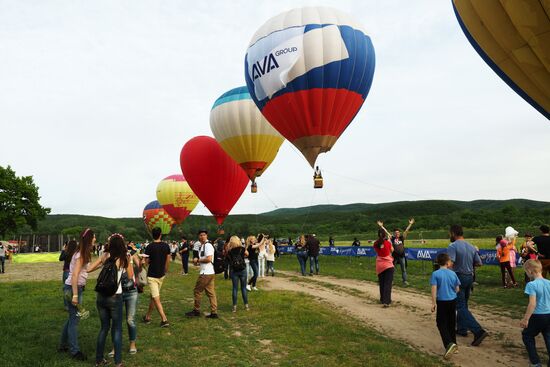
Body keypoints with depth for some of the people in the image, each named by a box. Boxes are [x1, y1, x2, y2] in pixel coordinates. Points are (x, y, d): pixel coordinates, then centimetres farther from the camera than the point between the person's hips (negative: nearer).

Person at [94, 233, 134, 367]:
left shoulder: (106, 256, 0)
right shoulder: (125, 258, -6)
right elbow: (130, 276, 3)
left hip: (101, 296, 4)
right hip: (115, 297, -4)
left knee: (104, 327, 18)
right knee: (117, 329, 8)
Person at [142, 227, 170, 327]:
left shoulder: (150, 247, -14)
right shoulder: (166, 246, -2)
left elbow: (146, 261, -7)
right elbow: (168, 261, 5)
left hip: (152, 275, -5)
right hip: (161, 275, 5)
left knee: (156, 298, -5)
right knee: (153, 296, 19)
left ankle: (164, 320, -11)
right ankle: (148, 316, 30)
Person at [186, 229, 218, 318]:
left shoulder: (208, 245, -13)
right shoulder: (202, 246, 18)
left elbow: (209, 259, -22)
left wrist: (198, 260, -11)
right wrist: (197, 261, 6)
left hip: (206, 273, -10)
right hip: (210, 273, 10)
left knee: (197, 291, 3)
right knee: (211, 293, 9)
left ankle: (196, 310, 15)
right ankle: (214, 312, 12)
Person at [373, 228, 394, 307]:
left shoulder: (376, 244, -3)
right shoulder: (388, 243, -10)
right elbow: (392, 250, 9)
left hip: (379, 265, 3)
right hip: (388, 265, -3)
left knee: (381, 284, 16)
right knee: (388, 284, -4)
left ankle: (382, 300, 27)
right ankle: (386, 301, -13)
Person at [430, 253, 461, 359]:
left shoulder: (435, 274, -10)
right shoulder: (453, 273, -1)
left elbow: (434, 289, -15)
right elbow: (457, 289, 6)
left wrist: (433, 303, -9)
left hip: (442, 302, -4)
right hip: (453, 301, 4)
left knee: (441, 324, 2)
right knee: (452, 323, 16)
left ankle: (449, 343, -16)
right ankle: (453, 344, 26)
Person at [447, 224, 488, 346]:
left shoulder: (452, 246, -17)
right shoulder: (471, 247, 8)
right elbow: (479, 263, 12)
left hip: (458, 277, -8)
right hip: (469, 277, 8)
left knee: (461, 307, -4)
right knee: (463, 304, 21)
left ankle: (479, 331, -14)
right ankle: (461, 329, 30)